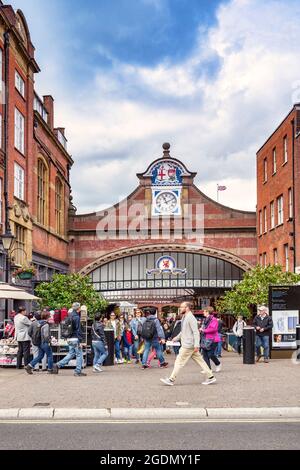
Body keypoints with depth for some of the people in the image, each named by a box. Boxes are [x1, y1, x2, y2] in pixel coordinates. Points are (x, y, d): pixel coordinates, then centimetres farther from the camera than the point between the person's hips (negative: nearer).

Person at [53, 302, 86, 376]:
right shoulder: (76, 317, -15)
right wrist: (80, 341, -16)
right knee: (79, 355, 1)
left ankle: (58, 365, 9)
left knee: (71, 354, 16)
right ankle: (78, 372, 5)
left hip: (70, 339, 8)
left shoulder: (69, 315, 11)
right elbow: (78, 330, -17)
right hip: (75, 339, -8)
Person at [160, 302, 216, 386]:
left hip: (188, 345, -10)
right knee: (200, 361, 10)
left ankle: (171, 380, 2)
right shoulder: (184, 317, 15)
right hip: (187, 344, 10)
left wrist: (196, 345, -25)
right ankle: (210, 377, 12)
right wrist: (177, 337, 26)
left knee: (179, 361, -4)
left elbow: (196, 332, -20)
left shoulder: (191, 318, -16)